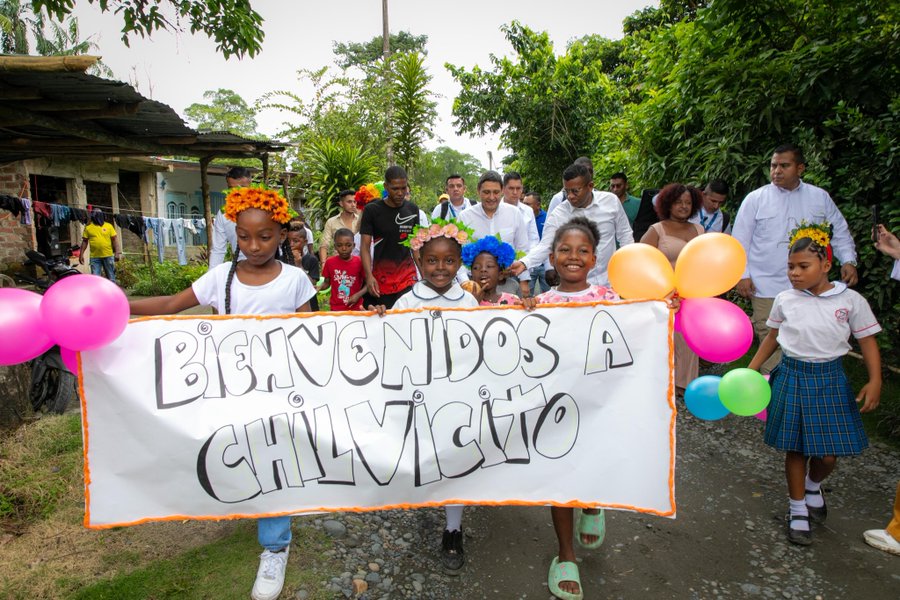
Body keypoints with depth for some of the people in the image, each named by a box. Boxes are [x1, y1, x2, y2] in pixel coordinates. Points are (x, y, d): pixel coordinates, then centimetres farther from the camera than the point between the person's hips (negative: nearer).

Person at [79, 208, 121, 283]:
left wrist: (117, 252, -6)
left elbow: (114, 239, 2)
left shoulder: (109, 226, 4)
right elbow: (85, 241, 8)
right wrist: (81, 254, 4)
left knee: (111, 278, 9)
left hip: (108, 256, 0)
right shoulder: (88, 227, 4)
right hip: (94, 257, 0)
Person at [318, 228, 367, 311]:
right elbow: (327, 282, 8)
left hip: (355, 308, -1)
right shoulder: (330, 262, -3)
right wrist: (319, 287, -12)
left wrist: (358, 295, -14)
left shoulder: (360, 262, -7)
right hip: (336, 308, 1)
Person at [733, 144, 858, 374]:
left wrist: (848, 260, 2)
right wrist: (742, 275, -6)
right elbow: (740, 240, 1)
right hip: (767, 288, -3)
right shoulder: (755, 199, 1)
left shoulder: (820, 197, 9)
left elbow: (840, 232, 16)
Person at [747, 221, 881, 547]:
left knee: (829, 454, 4)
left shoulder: (850, 300, -6)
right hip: (792, 376, 1)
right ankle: (798, 510, 26)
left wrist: (875, 381, -10)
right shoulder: (785, 300, -2)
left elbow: (868, 341, 0)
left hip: (829, 378, 0)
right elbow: (772, 337, 10)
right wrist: (751, 369, 7)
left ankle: (813, 486, 39)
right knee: (796, 449, 8)